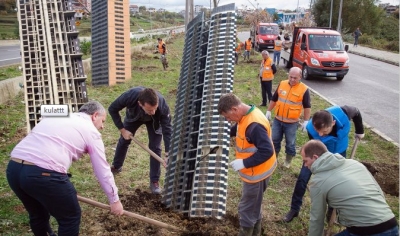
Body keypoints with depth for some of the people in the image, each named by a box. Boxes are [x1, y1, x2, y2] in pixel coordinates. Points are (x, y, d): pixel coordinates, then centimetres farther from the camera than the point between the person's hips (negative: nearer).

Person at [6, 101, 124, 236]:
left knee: (37, 214, 30)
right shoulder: (90, 130, 8)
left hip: (13, 168, 7)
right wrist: (114, 200, 21)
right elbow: (102, 170, 11)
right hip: (44, 173, -7)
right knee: (70, 217, 16)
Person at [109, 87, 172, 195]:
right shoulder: (130, 96, -45)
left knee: (155, 147, -10)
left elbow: (167, 130, -35)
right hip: (133, 117, 1)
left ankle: (154, 181, 4)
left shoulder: (162, 105, -44)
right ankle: (116, 167, 40)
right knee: (124, 140, 13)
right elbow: (112, 109, -25)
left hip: (154, 121, -1)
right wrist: (122, 129, -24)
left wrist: (168, 154, -39)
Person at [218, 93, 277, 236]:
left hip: (256, 174, -10)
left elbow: (267, 151, -33)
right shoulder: (246, 115, -1)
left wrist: (244, 163, -28)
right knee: (253, 206, 26)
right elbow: (238, 129, 22)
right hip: (254, 171, 10)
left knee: (247, 209, 8)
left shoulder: (254, 125, -32)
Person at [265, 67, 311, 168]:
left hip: (292, 123, -3)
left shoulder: (304, 89, -12)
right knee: (275, 140, 14)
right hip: (277, 120, 4)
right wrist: (268, 111, 11)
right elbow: (274, 99, 10)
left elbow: (307, 107, -6)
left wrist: (306, 121, -6)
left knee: (290, 143, 11)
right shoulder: (282, 84, -1)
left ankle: (288, 161, 31)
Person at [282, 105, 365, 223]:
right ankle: (294, 209, 14)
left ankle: (333, 212, 26)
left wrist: (360, 131, 4)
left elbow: (356, 112, -10)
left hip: (338, 152, 2)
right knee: (302, 178, -4)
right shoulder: (311, 129, -40)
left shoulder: (343, 113, -37)